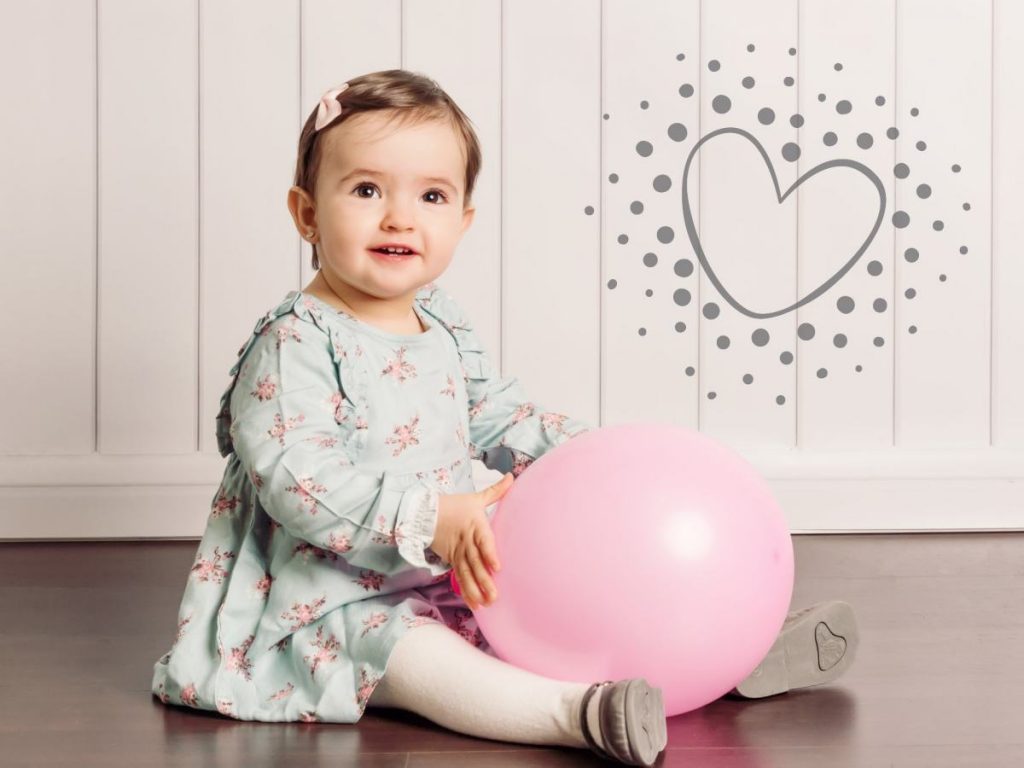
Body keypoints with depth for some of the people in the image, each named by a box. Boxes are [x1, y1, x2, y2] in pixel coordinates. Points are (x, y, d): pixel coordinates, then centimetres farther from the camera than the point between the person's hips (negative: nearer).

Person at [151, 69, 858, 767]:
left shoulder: (444, 325, 8)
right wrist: (431, 519, -35)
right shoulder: (296, 345, -20)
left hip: (453, 577, 9)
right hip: (335, 600, -9)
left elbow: (496, 415, 21)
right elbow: (297, 477, -29)